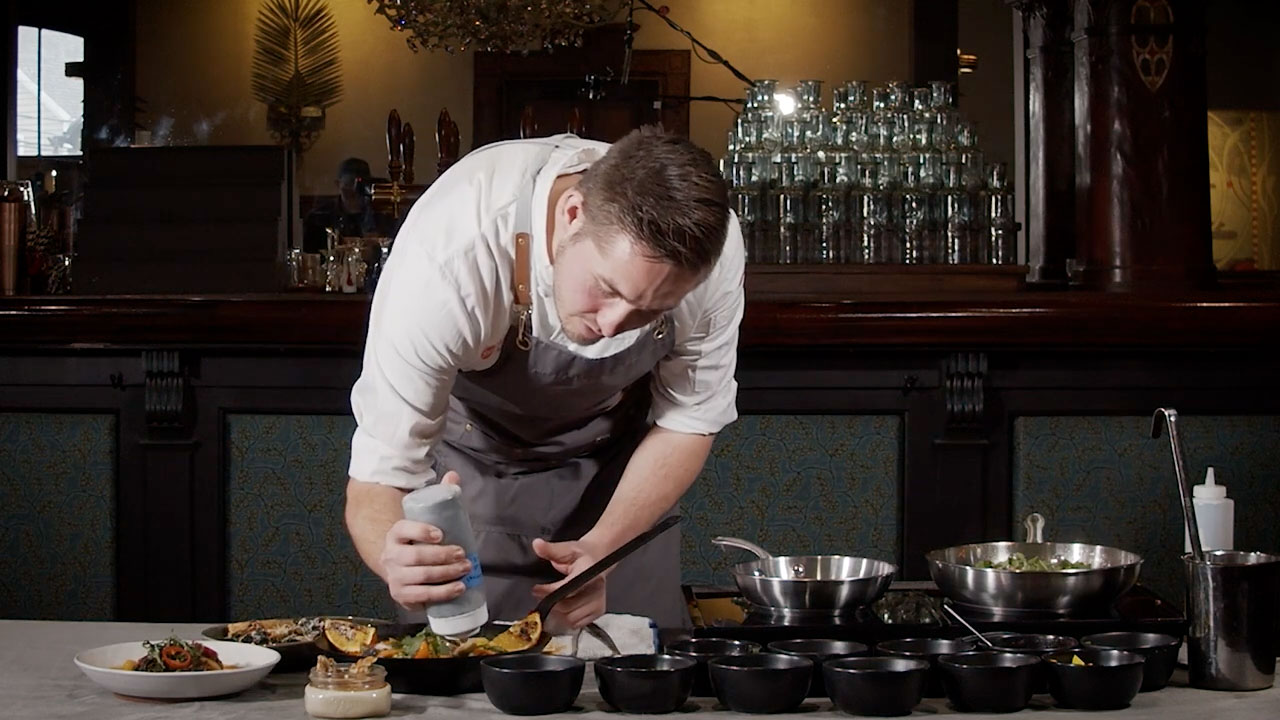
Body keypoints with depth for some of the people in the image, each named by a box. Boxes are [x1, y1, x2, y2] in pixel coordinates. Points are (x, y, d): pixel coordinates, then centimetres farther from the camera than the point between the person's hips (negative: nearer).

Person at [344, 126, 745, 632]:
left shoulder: (712, 245, -32)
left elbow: (688, 421, -14)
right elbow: (378, 476, -35)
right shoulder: (450, 256, -41)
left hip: (616, 456, 2)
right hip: (470, 452, -2)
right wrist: (394, 557, -58)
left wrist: (601, 549, -29)